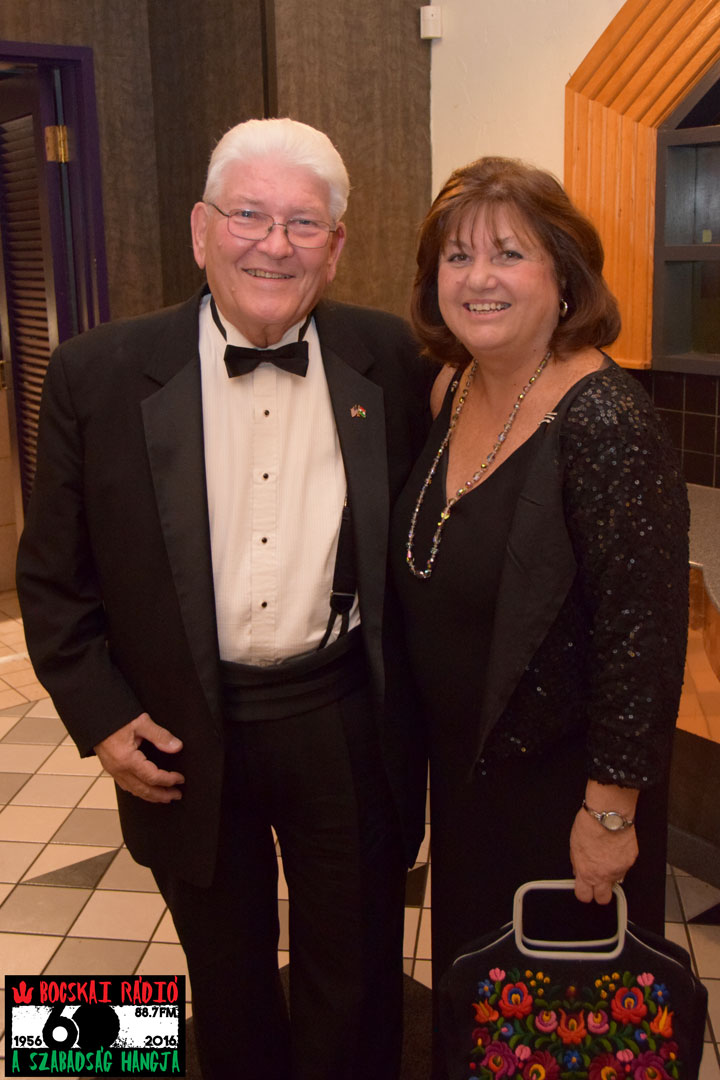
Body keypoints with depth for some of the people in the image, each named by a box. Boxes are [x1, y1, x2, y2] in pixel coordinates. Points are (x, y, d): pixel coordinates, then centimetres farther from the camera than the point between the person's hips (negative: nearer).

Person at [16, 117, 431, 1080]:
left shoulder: (388, 360, -4)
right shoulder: (100, 375, -8)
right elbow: (54, 574, 0)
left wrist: (415, 704, 1)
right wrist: (99, 715, -6)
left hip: (349, 733, 1)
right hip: (188, 743, 0)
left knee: (356, 991, 19)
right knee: (230, 990, 23)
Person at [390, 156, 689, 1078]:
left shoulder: (603, 422, -26)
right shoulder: (452, 391, -1)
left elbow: (644, 635, -24)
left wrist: (611, 812, -20)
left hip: (562, 775, -7)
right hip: (464, 760, 7)